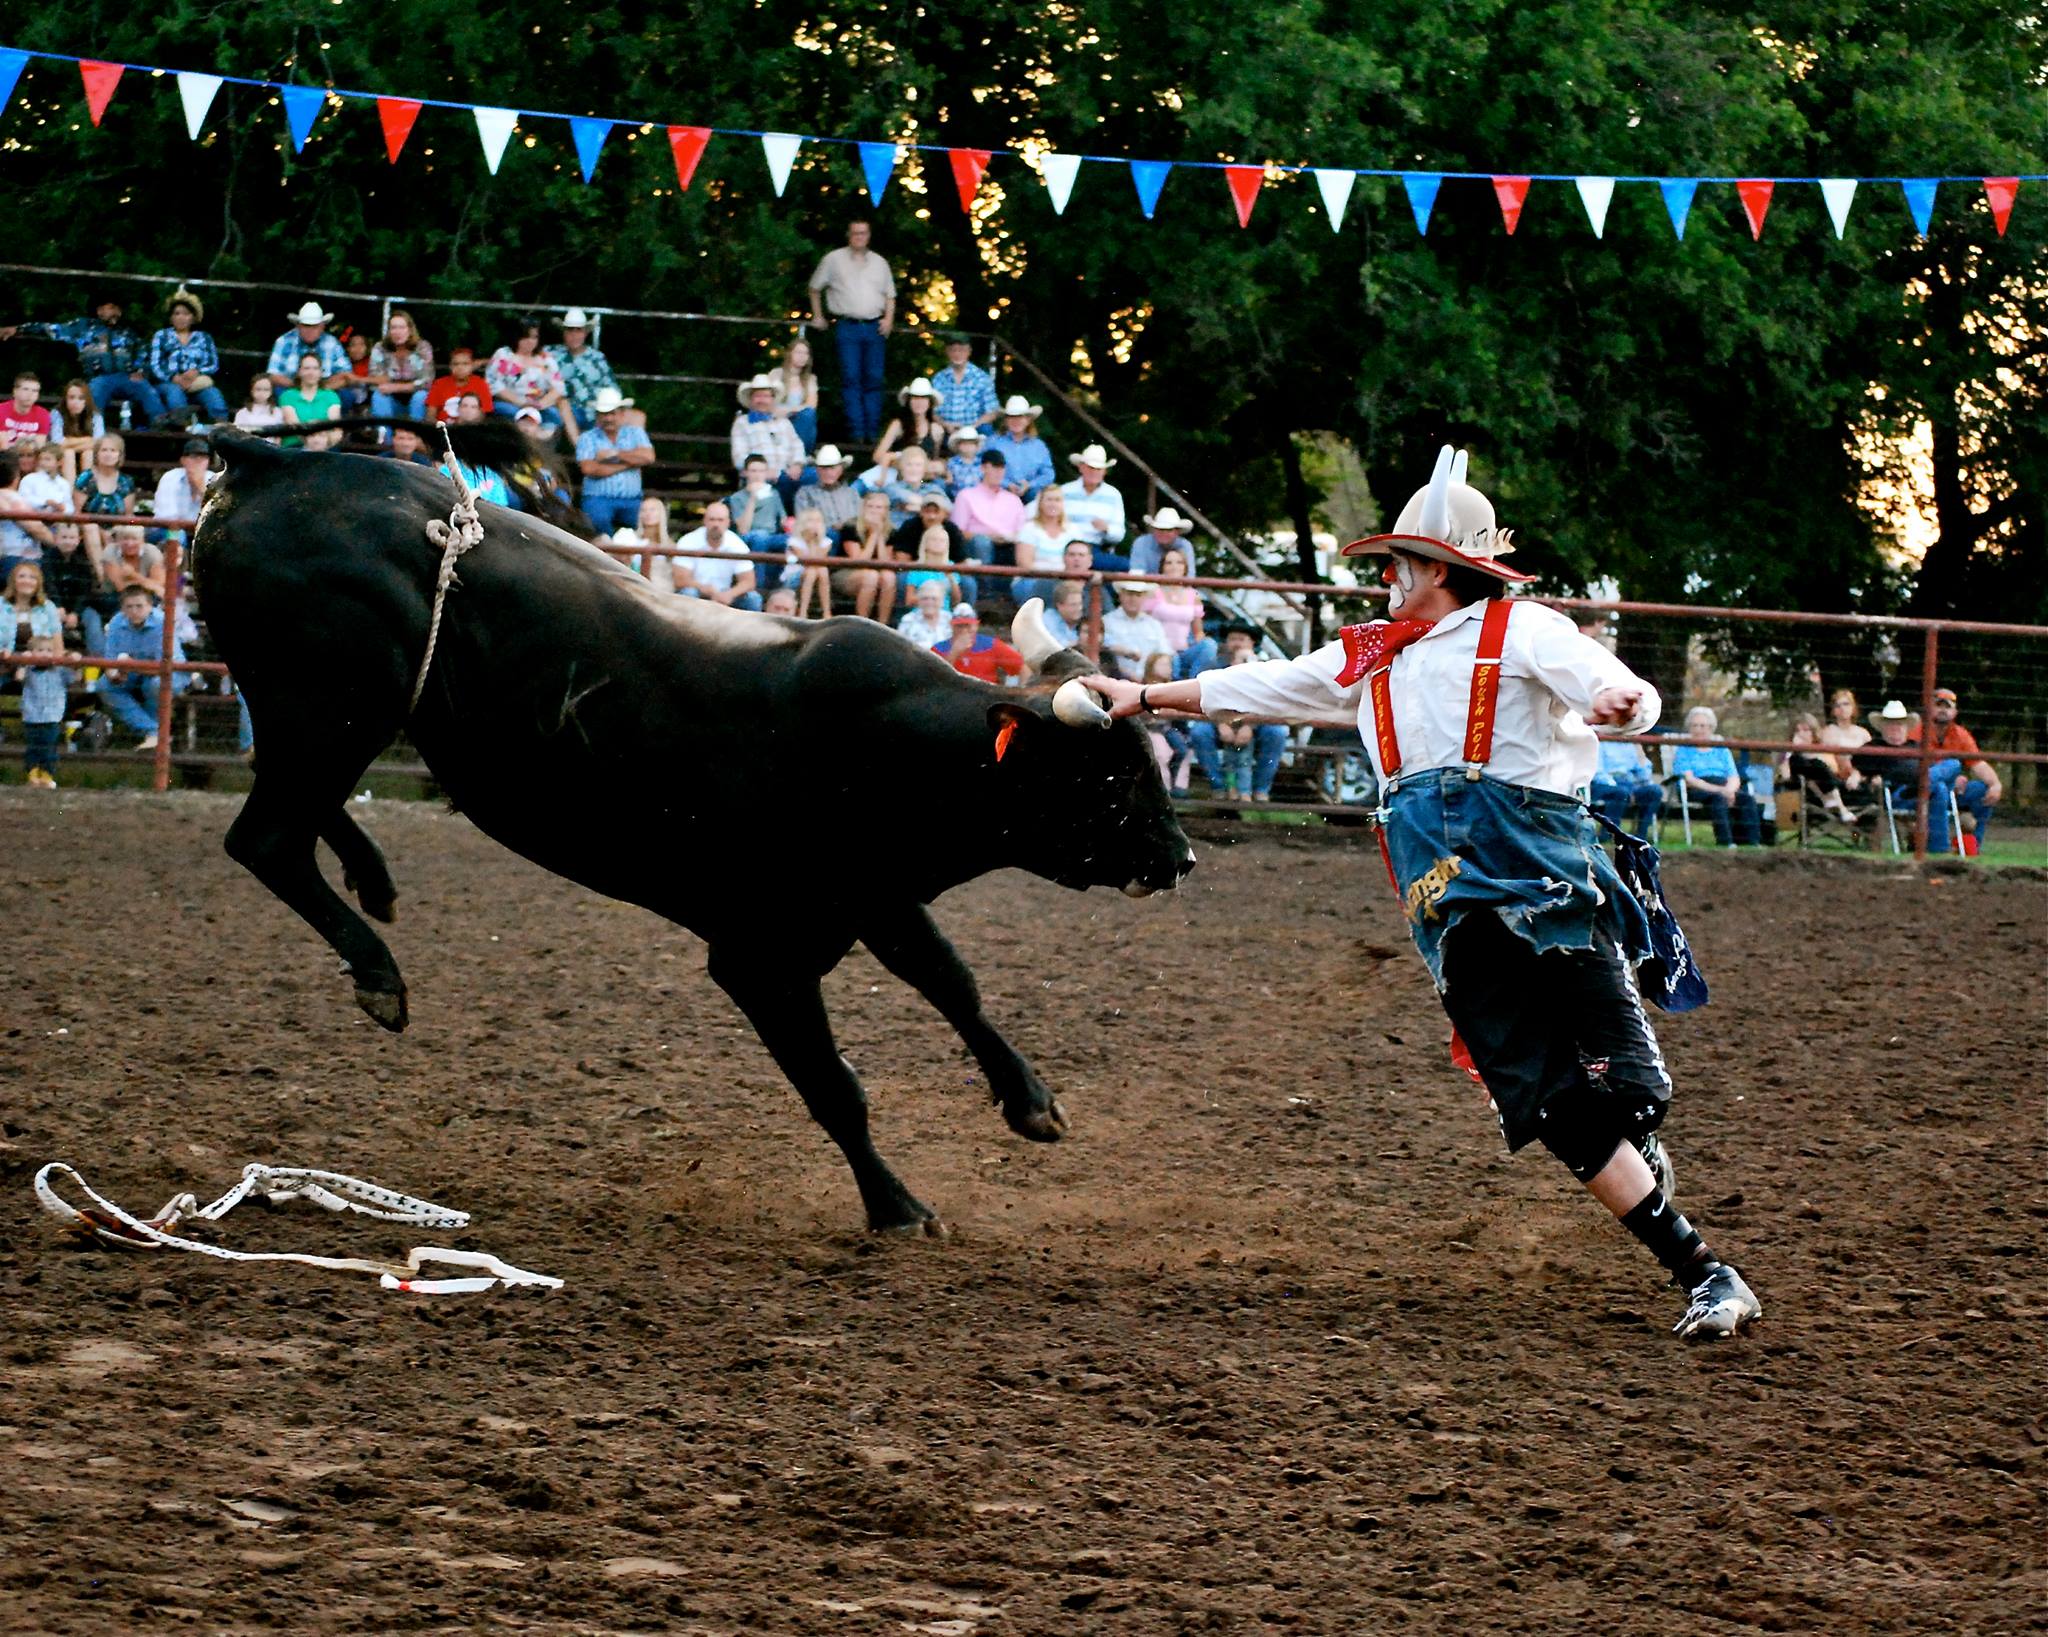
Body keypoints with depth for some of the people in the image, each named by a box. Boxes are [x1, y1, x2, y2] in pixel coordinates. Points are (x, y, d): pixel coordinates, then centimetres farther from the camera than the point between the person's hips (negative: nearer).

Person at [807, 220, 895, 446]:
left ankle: (872, 433, 4)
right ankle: (856, 433, -12)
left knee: (874, 380, 0)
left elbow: (890, 295, 21)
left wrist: (889, 318, 5)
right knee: (851, 379, -10)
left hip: (875, 327, 3)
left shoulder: (879, 263, 16)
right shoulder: (834, 259, 8)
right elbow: (815, 288, 16)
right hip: (847, 326, -3)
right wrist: (818, 316, 12)